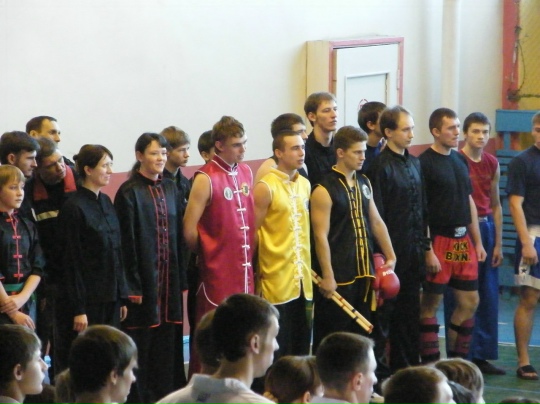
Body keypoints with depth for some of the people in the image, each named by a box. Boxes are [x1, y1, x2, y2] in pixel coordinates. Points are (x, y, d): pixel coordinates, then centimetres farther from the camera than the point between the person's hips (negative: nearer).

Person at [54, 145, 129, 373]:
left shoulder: (106, 203, 11)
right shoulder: (73, 208, -12)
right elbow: (71, 262, -14)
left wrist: (122, 296, 11)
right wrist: (78, 309, -16)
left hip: (109, 299, 7)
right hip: (86, 301, -7)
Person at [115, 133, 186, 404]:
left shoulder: (170, 189, 11)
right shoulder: (129, 192, -8)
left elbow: (179, 236, 13)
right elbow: (126, 242, -11)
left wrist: (181, 278, 8)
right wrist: (132, 286, -15)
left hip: (169, 277, 6)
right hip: (144, 278, -6)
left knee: (167, 341, 8)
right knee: (142, 342, -2)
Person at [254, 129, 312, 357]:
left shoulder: (304, 184, 10)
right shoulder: (266, 187, -11)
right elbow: (254, 232, -9)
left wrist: (308, 266, 15)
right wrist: (257, 270, -8)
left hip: (302, 278, 6)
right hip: (277, 278, -6)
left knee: (302, 345, 10)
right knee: (278, 348, -1)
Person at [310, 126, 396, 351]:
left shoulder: (364, 184, 11)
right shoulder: (324, 190, -12)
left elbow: (376, 222, 19)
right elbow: (321, 236, -15)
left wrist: (390, 256, 16)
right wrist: (327, 276, -17)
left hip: (363, 271, 7)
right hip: (337, 275, -7)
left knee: (360, 331, 13)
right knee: (332, 333, -2)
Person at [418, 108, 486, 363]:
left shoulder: (460, 160, 13)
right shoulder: (425, 163, -10)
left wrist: (477, 242, 16)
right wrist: (428, 251, -18)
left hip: (463, 241, 8)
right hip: (438, 241, -8)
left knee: (469, 301, 9)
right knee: (431, 304, -1)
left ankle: (456, 361, 19)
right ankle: (430, 363, 5)